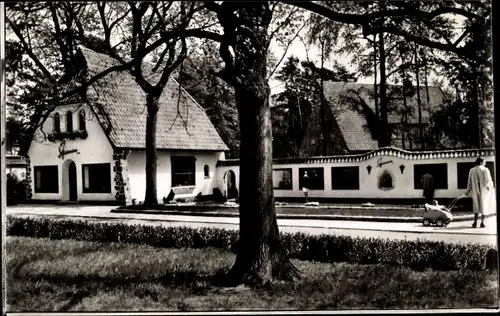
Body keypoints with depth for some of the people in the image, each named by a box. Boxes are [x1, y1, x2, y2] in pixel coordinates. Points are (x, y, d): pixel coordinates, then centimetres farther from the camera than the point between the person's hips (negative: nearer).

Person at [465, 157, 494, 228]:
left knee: (476, 206, 10)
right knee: (483, 206, 5)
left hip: (475, 191, 3)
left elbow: (469, 182, 7)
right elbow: (488, 180, -12)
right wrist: (490, 186, 7)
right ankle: (482, 222, 4)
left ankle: (475, 222, 1)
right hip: (484, 191, -3)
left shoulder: (471, 171, 4)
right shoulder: (485, 170, -8)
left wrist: (467, 191, 16)